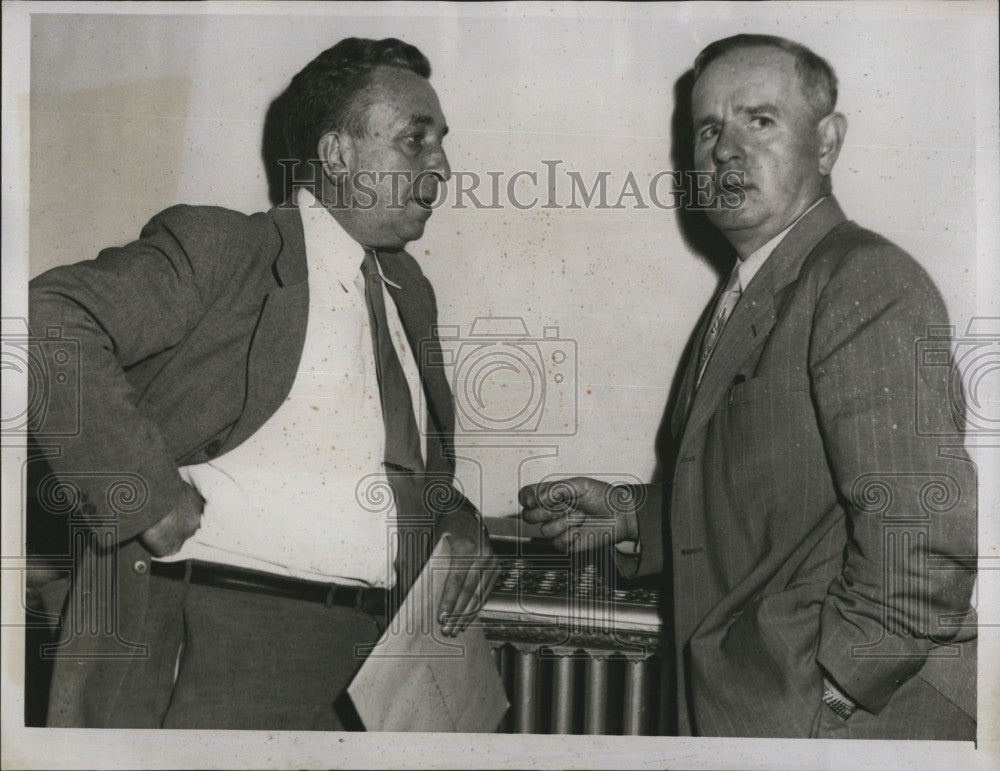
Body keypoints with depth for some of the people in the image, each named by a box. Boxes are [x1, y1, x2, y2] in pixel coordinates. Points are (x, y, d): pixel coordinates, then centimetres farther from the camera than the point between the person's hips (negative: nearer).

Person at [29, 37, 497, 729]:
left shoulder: (410, 289, 18)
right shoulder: (217, 249, -4)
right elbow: (50, 320, -18)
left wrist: (457, 520, 10)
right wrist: (155, 502, -20)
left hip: (368, 654, 6)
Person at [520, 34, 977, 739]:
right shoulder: (744, 297, 12)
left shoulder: (869, 282, -18)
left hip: (836, 717, -8)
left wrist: (818, 693, -19)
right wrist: (629, 515, 6)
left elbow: (924, 539, -26)